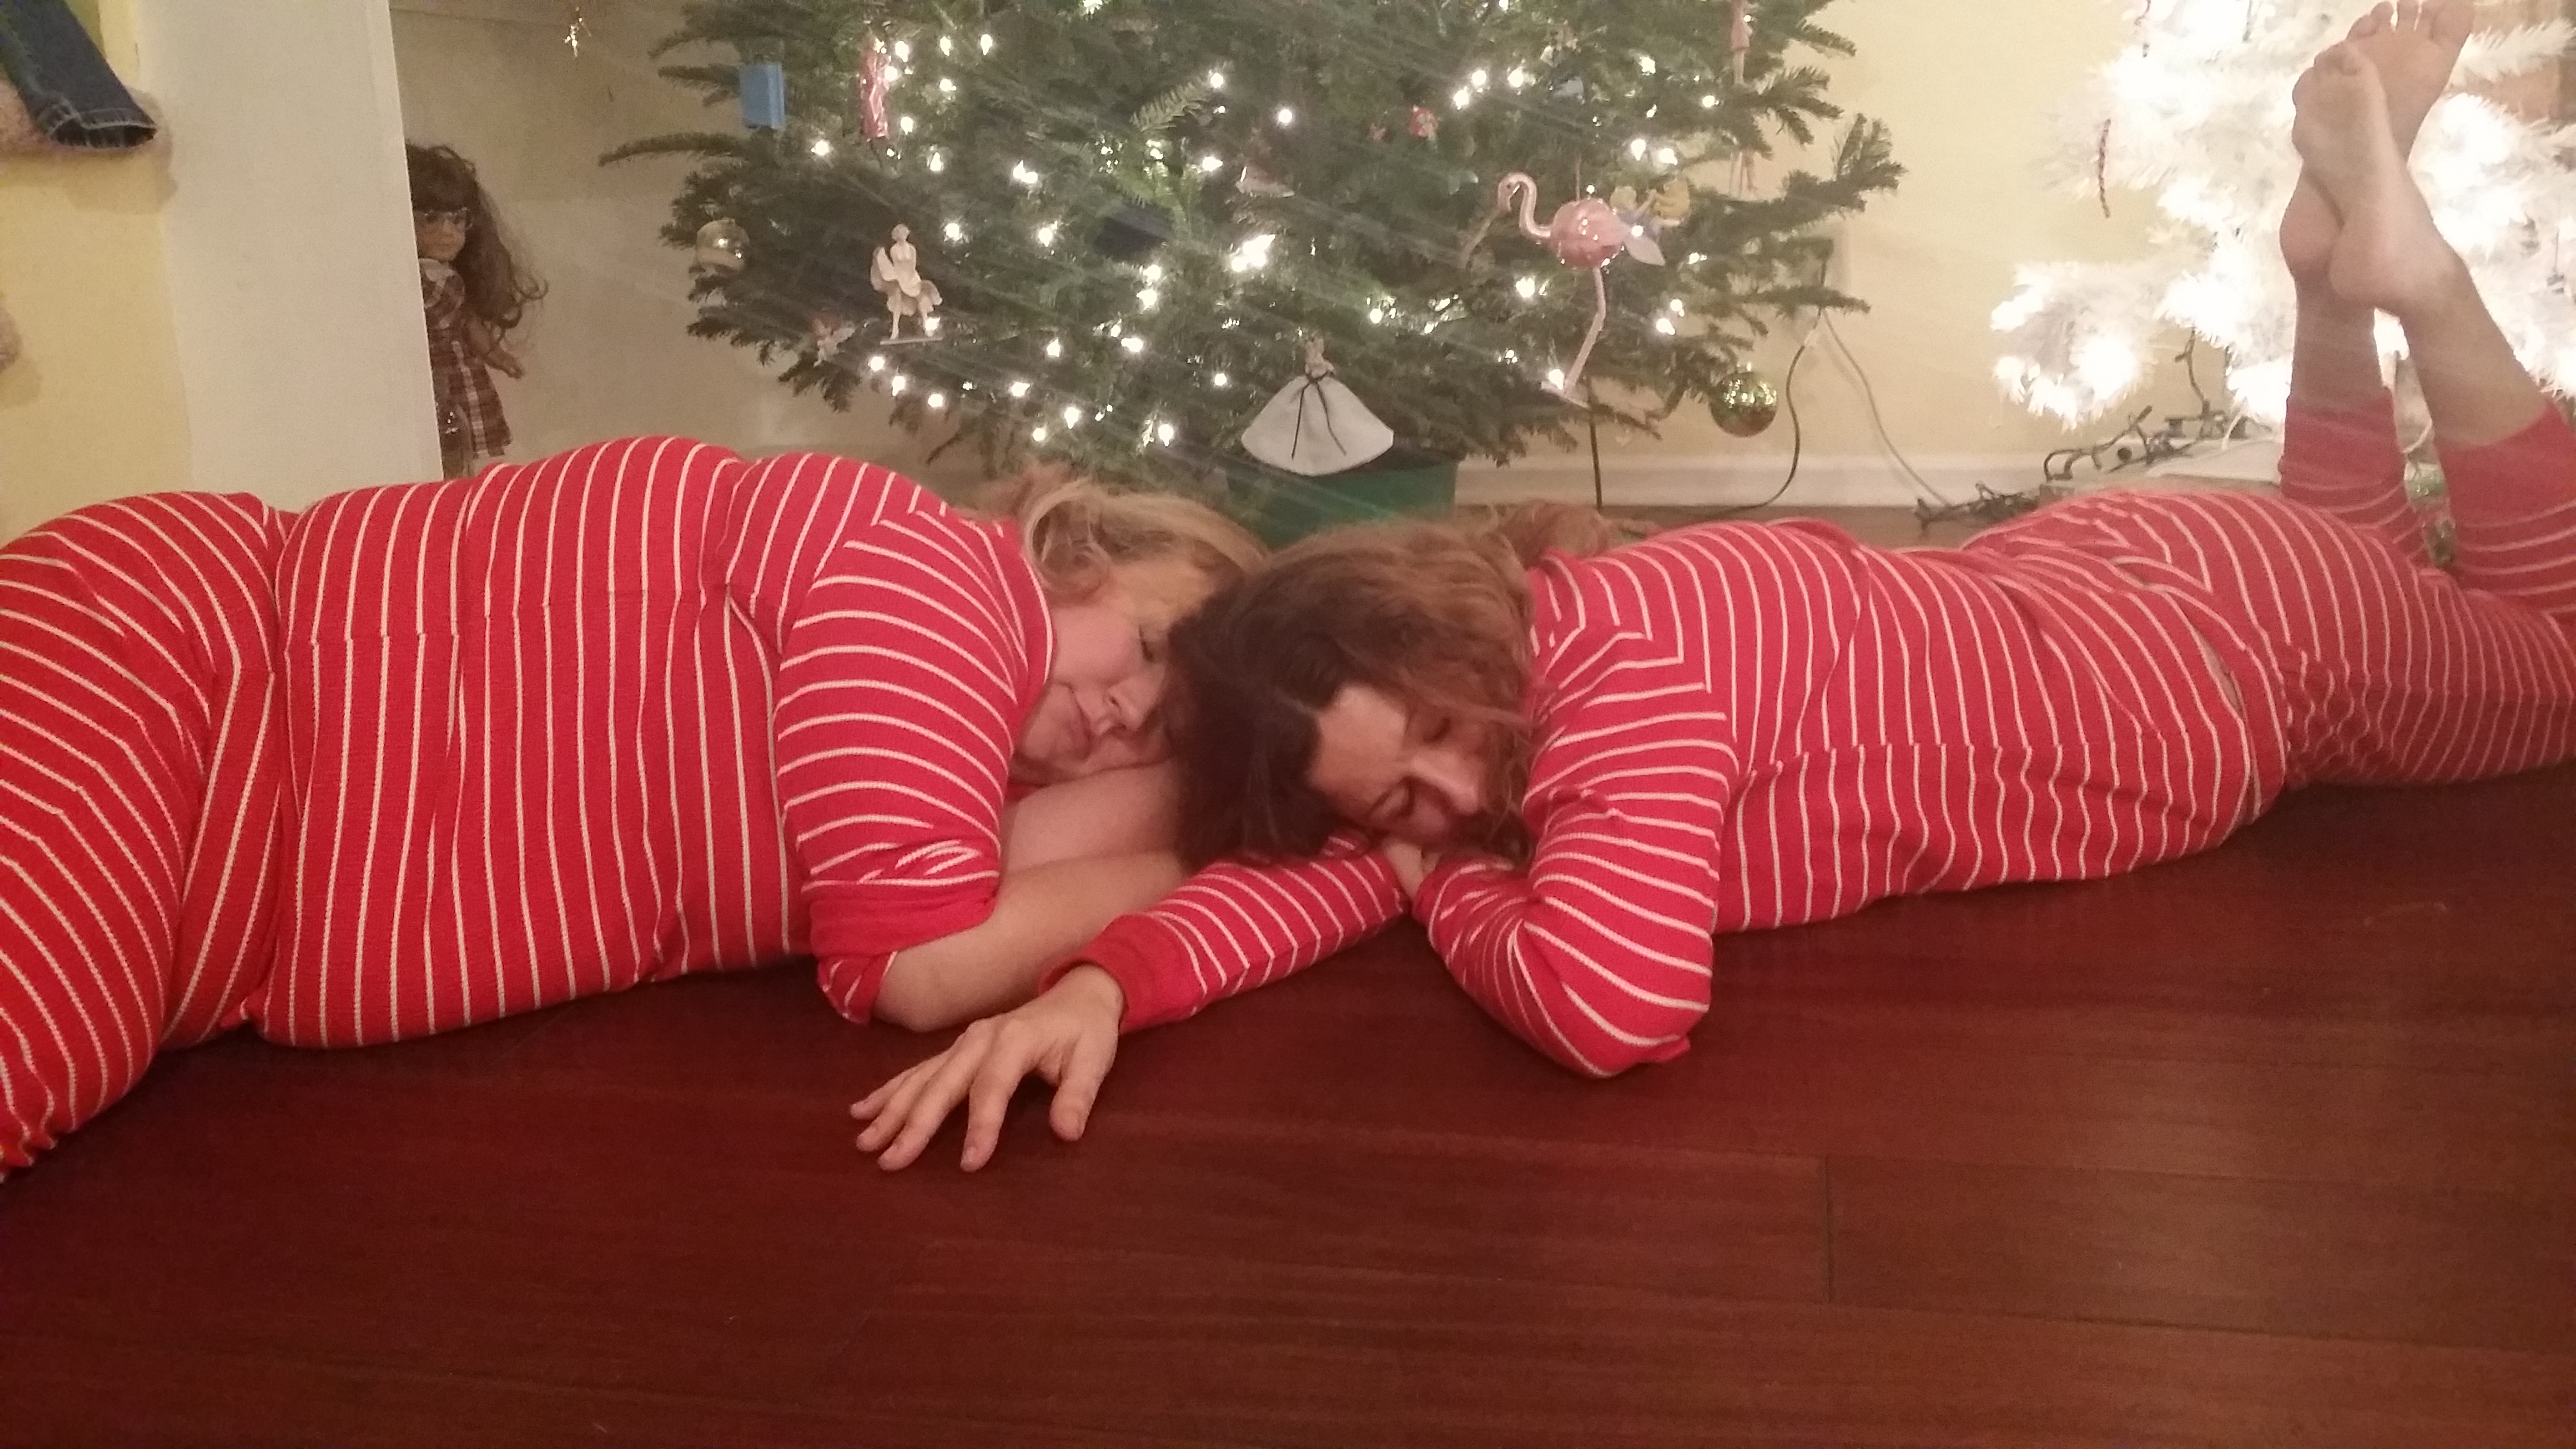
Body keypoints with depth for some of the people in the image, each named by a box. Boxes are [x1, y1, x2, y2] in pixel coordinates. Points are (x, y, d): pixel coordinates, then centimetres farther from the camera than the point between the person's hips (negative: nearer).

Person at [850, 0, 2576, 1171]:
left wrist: (1466, 892, -30)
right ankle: (2342, 265, 32)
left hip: (2245, 627, -7)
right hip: (2094, 586, 7)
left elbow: (1615, 999, -51)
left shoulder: (1633, 653, -42)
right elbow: (1311, 876, -22)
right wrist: (1100, 981, -41)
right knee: (2355, 519, 39)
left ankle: (2395, 264, 22)